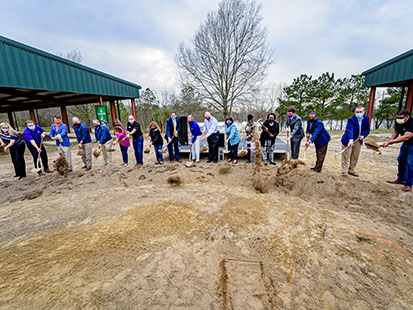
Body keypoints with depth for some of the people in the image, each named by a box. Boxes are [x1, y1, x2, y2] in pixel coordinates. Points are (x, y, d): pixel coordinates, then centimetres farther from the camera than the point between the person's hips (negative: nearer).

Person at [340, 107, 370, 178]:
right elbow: (350, 130, -34)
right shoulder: (351, 120, -20)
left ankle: (351, 170, 29)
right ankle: (344, 172, 7)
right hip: (348, 140, -6)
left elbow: (367, 129, 8)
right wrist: (350, 140, -48)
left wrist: (363, 136, -11)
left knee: (355, 157, 14)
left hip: (358, 141, 6)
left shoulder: (366, 118, -2)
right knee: (346, 157, -1)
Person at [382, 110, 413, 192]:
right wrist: (392, 139, -14)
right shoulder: (399, 122, -6)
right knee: (401, 160, 14)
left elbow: (405, 137, -39)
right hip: (405, 144, 8)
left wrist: (389, 142, -43)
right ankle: (401, 179, 28)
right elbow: (396, 132, 6)